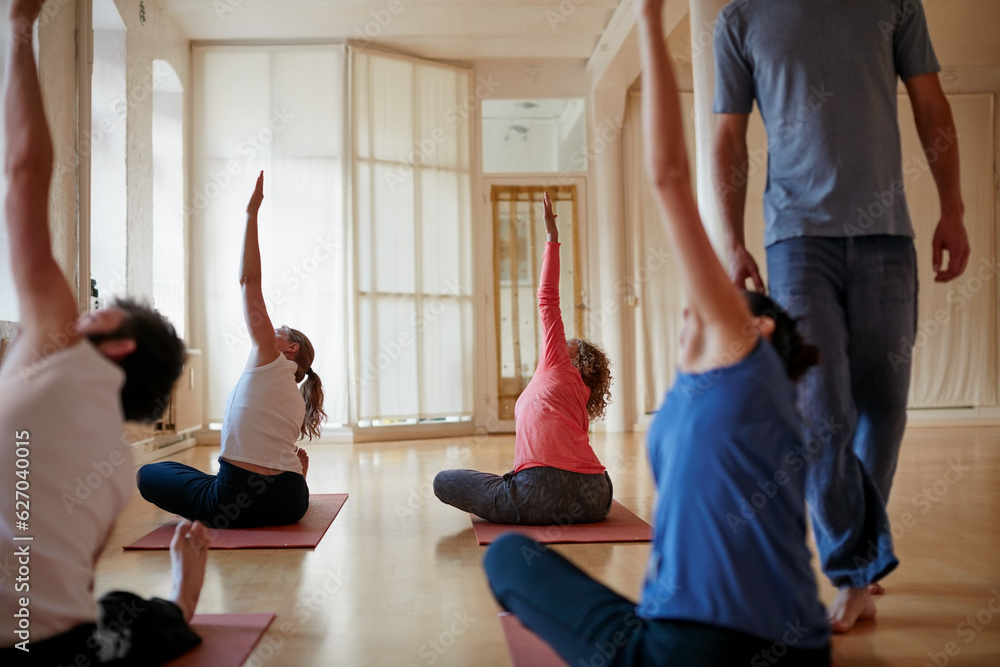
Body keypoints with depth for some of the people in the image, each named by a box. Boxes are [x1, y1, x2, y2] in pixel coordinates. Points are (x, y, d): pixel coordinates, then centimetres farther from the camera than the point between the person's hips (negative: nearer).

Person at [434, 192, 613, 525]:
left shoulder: (557, 366, 12)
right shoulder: (580, 402, 29)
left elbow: (547, 299, 10)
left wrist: (552, 236, 14)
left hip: (543, 490, -7)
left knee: (444, 481, 9)